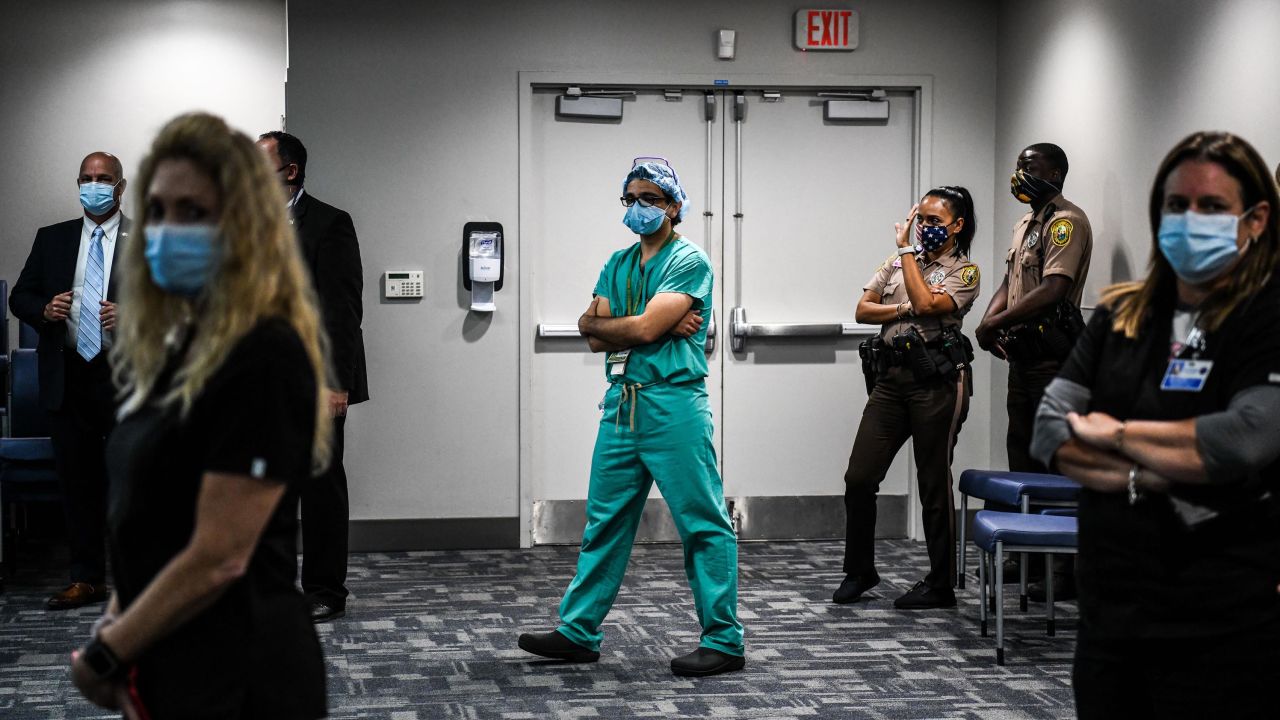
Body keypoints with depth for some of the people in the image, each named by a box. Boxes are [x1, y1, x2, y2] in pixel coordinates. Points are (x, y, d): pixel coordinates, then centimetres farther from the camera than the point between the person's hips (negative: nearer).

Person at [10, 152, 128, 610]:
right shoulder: (51, 239, 12)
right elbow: (20, 297, 13)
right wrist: (44, 310, -8)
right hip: (68, 378, 3)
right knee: (76, 479, 7)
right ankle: (86, 580, 14)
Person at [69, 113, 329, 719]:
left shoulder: (265, 360, -16)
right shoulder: (182, 348, 11)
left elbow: (217, 560, -19)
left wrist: (106, 654, -9)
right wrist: (114, 625, 5)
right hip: (172, 667, 8)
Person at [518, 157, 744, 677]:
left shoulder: (689, 262, -6)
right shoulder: (618, 264, 16)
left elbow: (644, 329, -16)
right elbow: (596, 337, 4)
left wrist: (597, 322, 0)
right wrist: (663, 325, -9)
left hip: (673, 405, -7)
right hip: (622, 402, 7)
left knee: (703, 526, -3)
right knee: (605, 522, 12)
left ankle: (724, 642, 2)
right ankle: (579, 631, 20)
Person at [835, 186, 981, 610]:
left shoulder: (964, 271, 1)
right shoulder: (898, 262, 17)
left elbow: (926, 304, -16)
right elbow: (862, 310, 11)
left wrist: (908, 250, -8)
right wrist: (904, 310, -6)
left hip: (936, 381, -5)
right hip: (890, 377, 5)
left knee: (934, 484, 0)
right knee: (859, 478, 2)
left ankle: (941, 585, 10)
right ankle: (859, 571, 17)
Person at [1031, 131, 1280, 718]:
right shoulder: (1120, 316, 10)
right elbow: (1048, 430, 3)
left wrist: (1117, 434, -8)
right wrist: (1145, 478, -14)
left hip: (1221, 631, -5)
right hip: (1108, 618, 5)